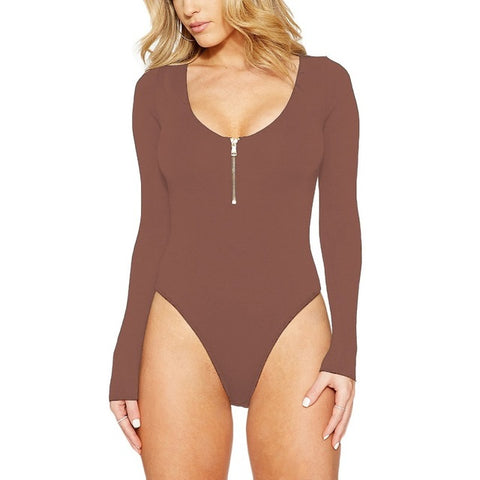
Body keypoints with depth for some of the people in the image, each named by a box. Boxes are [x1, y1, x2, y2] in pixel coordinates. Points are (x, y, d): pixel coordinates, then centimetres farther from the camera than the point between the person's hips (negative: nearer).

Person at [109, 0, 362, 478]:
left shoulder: (324, 81, 3)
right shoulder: (158, 89, 6)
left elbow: (340, 221, 3)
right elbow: (154, 225, 6)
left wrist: (344, 350, -5)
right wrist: (125, 361, 2)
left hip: (290, 331, 0)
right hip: (183, 333, 1)